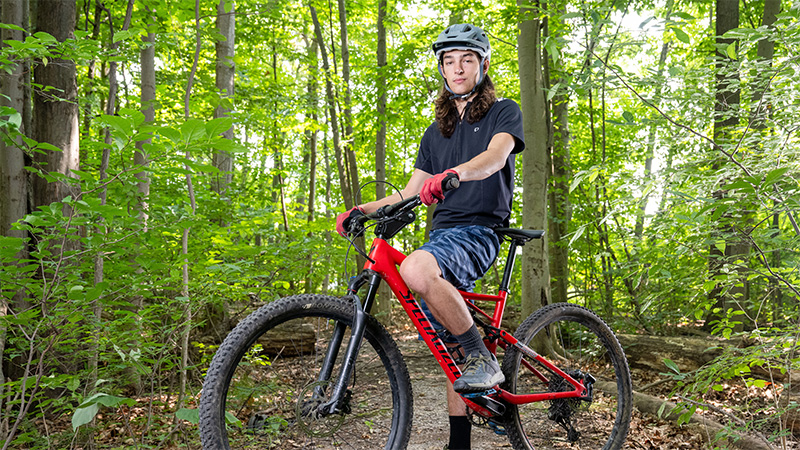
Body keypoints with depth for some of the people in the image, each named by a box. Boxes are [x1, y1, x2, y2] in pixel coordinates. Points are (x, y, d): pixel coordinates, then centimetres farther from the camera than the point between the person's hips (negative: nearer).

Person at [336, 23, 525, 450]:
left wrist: (453, 174, -37)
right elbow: (411, 193, 19)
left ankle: (484, 359, -22)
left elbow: (495, 155, -16)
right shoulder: (435, 133, 23)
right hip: (442, 233, 7)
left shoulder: (503, 111, 6)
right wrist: (363, 209, 4)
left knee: (416, 268, -36)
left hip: (478, 231, -6)